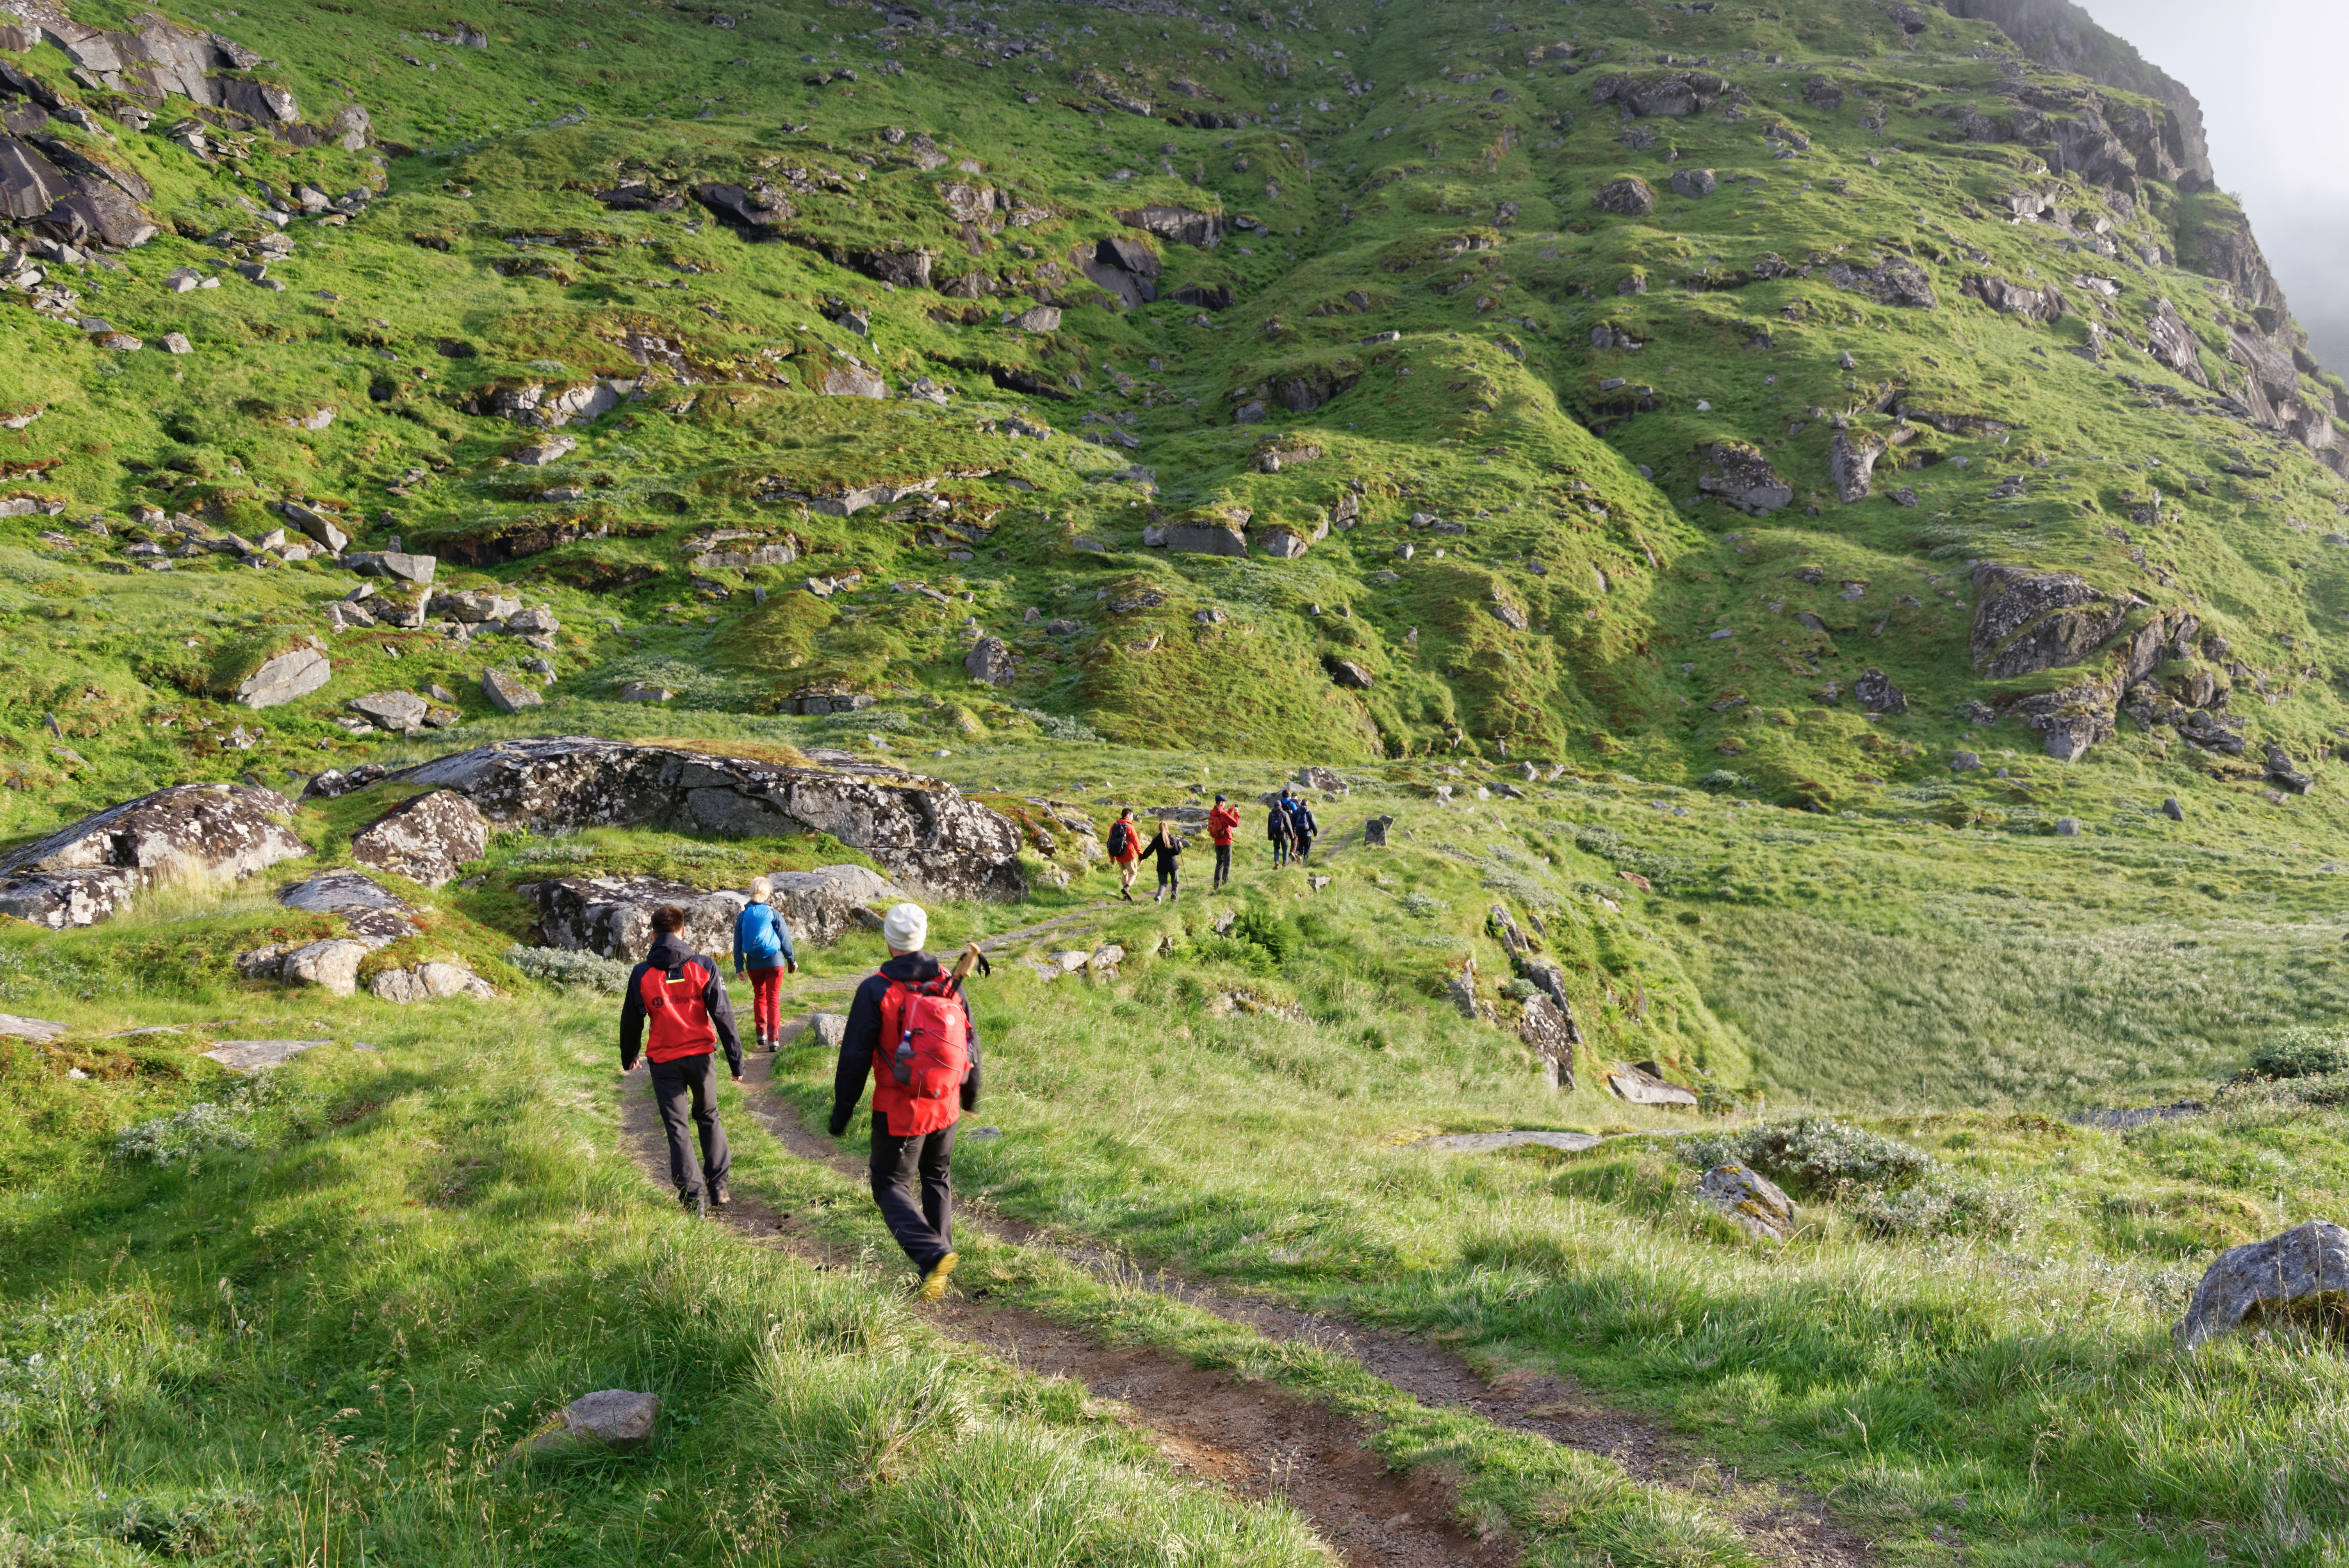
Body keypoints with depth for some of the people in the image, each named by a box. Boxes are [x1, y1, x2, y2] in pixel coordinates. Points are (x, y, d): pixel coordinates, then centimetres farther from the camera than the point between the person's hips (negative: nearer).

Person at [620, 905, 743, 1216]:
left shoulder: (642, 975, -5)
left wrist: (628, 1059, 21)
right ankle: (719, 1188, 18)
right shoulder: (703, 967, -6)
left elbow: (631, 1022, 3)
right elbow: (724, 1016, -7)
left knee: (677, 1128, 8)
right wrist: (736, 1061, 0)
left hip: (665, 1062, -1)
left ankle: (694, 1196, 2)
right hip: (701, 1055, 1)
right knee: (709, 1119, 20)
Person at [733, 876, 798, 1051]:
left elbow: (738, 943, 2)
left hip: (754, 964, 2)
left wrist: (739, 966, 7)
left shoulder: (743, 916, -2)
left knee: (759, 997, 21)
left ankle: (761, 1033, 18)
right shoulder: (774, 914, -9)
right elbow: (785, 939, -3)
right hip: (775, 962, -2)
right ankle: (773, 1038, -4)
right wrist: (791, 960, 10)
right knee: (773, 999, 2)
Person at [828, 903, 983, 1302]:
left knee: (891, 1187, 6)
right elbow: (969, 1043, 8)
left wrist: (842, 1112, -3)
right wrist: (971, 1094, 24)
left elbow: (855, 1057, -13)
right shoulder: (950, 983, -1)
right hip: (946, 1106, 5)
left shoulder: (876, 990, -15)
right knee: (937, 1179, 23)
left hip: (900, 1111, -4)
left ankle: (933, 1255, -14)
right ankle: (940, 1257, 28)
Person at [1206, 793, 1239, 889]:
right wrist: (1236, 813, -8)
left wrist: (1231, 810, 16)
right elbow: (1236, 824, -19)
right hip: (1226, 842, -7)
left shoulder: (1212, 814, 2)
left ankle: (1216, 884, 13)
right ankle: (1225, 883, -1)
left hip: (1217, 842, 7)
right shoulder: (1223, 814, -22)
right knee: (1227, 863, 1)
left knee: (1219, 862, 16)